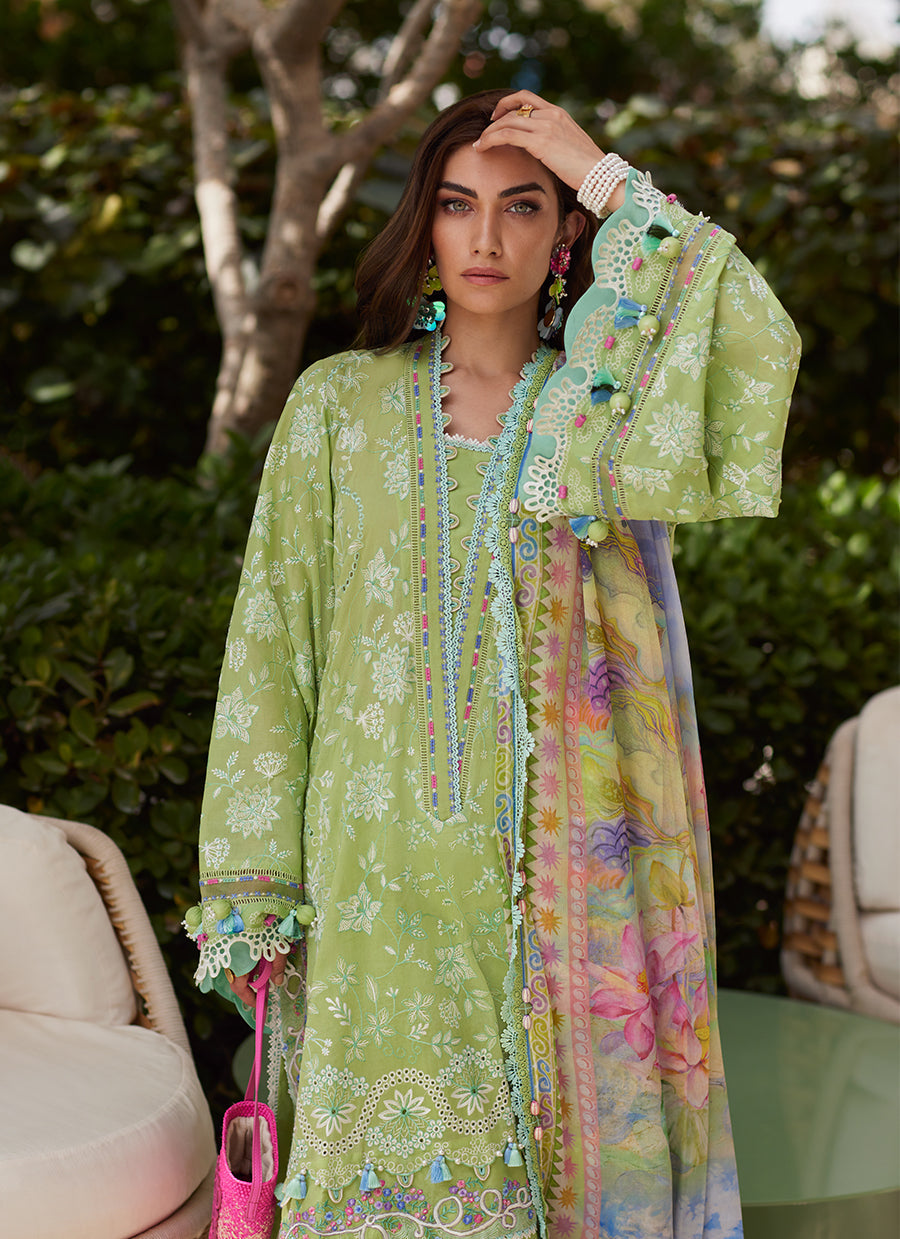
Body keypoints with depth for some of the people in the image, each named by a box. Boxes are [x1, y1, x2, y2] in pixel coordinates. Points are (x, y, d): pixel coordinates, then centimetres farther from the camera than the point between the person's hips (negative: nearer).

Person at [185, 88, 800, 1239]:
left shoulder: (607, 408, 8)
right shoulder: (341, 402, 7)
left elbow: (760, 356, -14)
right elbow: (270, 643, 4)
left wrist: (612, 185, -7)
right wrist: (251, 887, -1)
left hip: (575, 850, 1)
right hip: (392, 863, 0)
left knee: (580, 1131, 3)